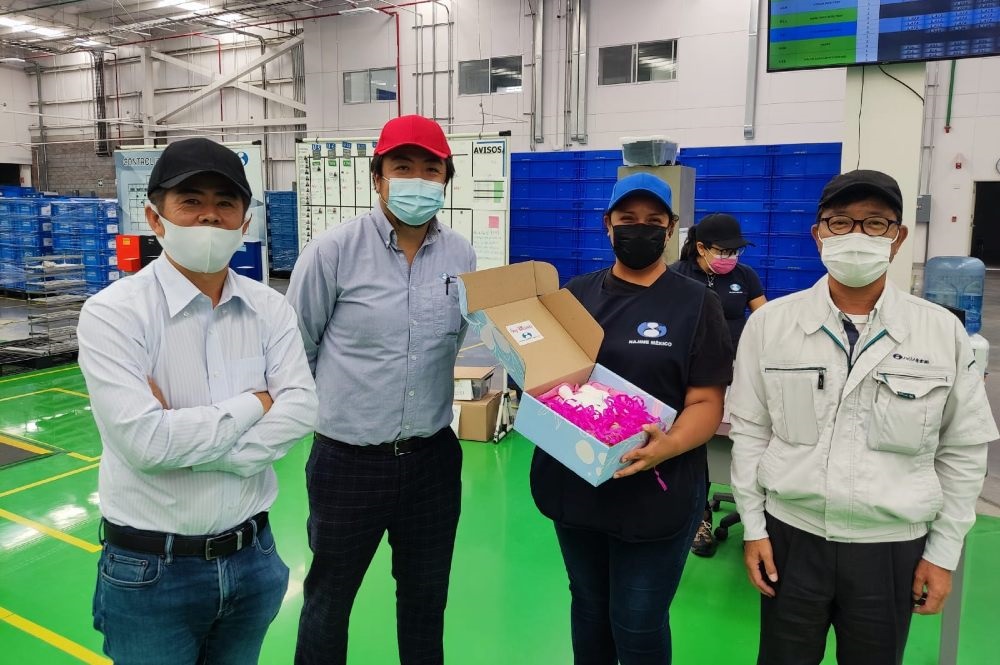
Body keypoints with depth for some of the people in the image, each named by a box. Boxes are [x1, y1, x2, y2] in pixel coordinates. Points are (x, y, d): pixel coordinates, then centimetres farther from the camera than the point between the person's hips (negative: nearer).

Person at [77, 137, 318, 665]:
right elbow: (144, 441, -24)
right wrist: (255, 404, -14)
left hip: (252, 557, 4)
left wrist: (187, 439, -22)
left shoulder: (269, 309, -1)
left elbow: (300, 409, -13)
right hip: (149, 572, -3)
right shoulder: (113, 314, -13)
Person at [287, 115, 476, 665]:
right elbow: (295, 347, -3)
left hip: (434, 455, 3)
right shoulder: (334, 250, -13)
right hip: (348, 460, -3)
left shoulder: (461, 256, -2)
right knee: (329, 594, 18)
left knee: (426, 594, 22)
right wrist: (332, 404, 4)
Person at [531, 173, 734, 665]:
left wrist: (668, 445, -28)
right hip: (575, 483, 4)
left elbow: (706, 403, -9)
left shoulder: (697, 303, -4)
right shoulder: (576, 294, 7)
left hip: (656, 492, -3)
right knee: (588, 605, 20)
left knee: (638, 623, 9)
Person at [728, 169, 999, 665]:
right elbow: (750, 432, -1)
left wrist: (943, 551, 3)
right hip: (791, 535, 0)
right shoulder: (769, 323, -5)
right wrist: (753, 528, -1)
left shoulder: (943, 333, -4)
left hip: (893, 546, 1)